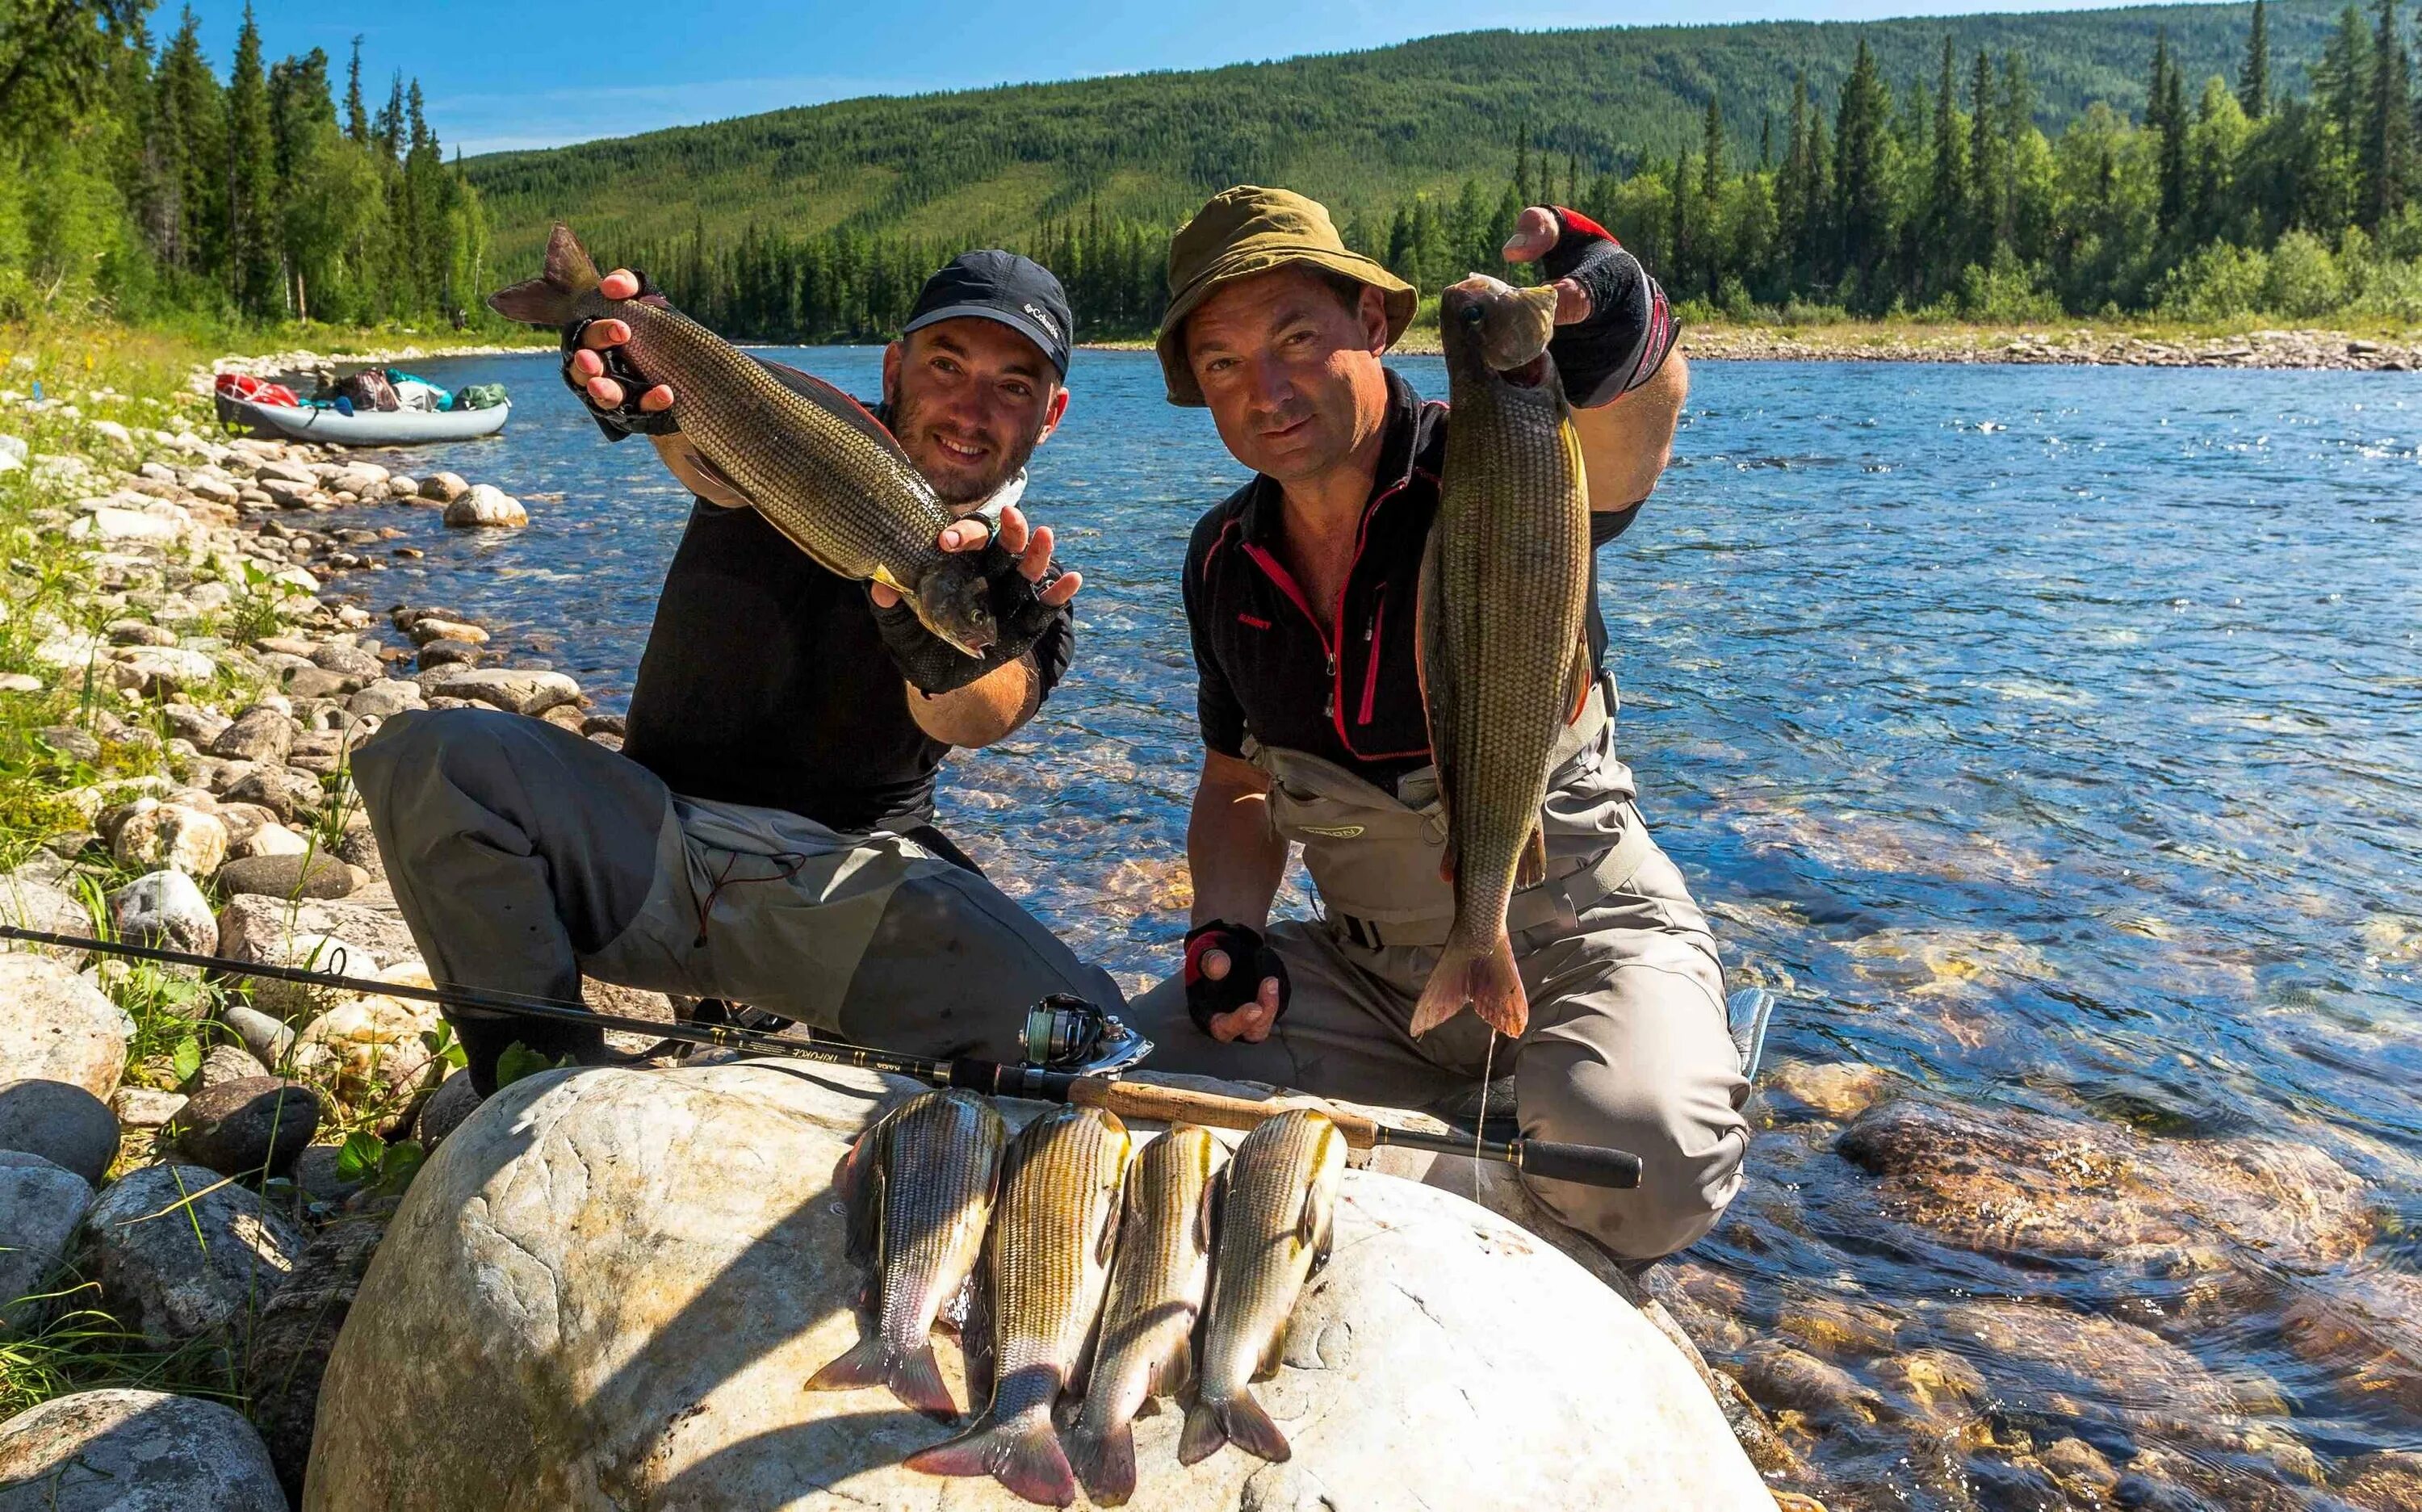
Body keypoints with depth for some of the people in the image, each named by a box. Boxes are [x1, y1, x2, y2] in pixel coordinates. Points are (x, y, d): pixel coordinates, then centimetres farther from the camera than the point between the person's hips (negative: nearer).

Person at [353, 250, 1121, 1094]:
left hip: (852, 881, -1)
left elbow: (982, 716, -23)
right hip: (658, 834, 2)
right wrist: (660, 401, -47)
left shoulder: (1023, 584, 1)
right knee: (429, 756, -24)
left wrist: (956, 659, -47)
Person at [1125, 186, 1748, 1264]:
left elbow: (1622, 447, -41)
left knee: (1639, 1160, -35)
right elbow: (1238, 782, 15)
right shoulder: (1225, 559, 2)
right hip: (1367, 970, 5)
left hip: (1580, 941, -5)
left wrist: (1623, 334, -65)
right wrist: (1224, 933, -5)